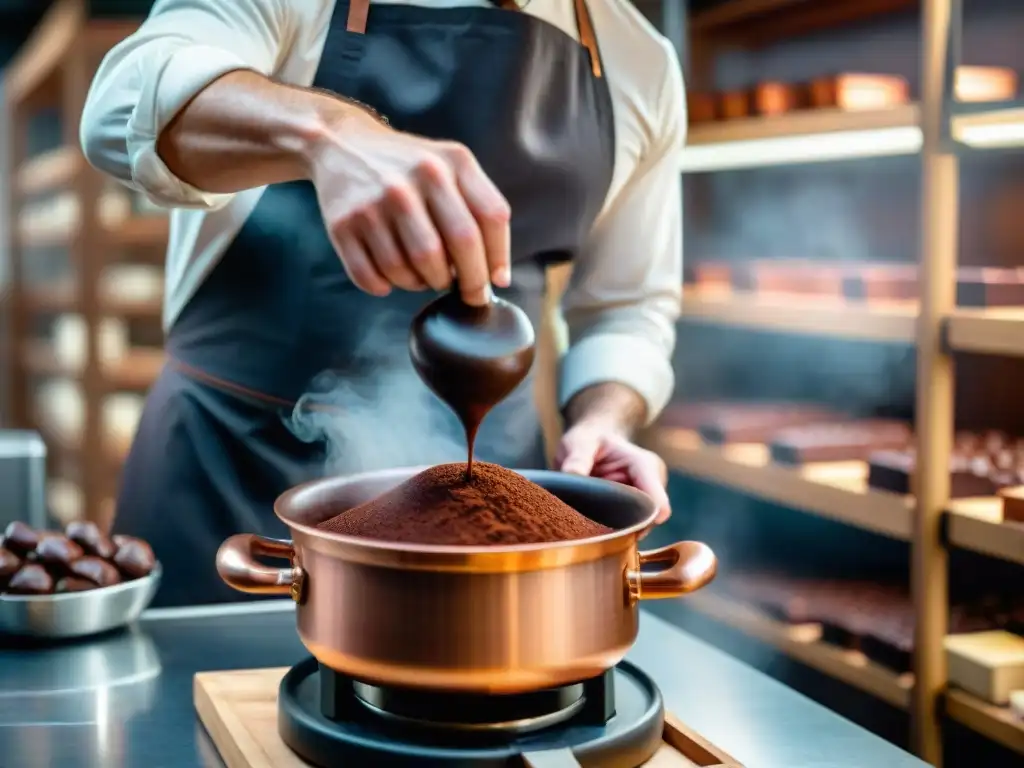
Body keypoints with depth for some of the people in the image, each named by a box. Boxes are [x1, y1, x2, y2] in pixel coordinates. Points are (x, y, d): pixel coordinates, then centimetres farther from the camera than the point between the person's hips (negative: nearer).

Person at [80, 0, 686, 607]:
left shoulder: (640, 61, 6)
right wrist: (325, 131, -40)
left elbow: (625, 308, 12)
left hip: (475, 475, 3)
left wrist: (604, 422, -9)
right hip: (237, 470, -2)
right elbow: (124, 109, -22)